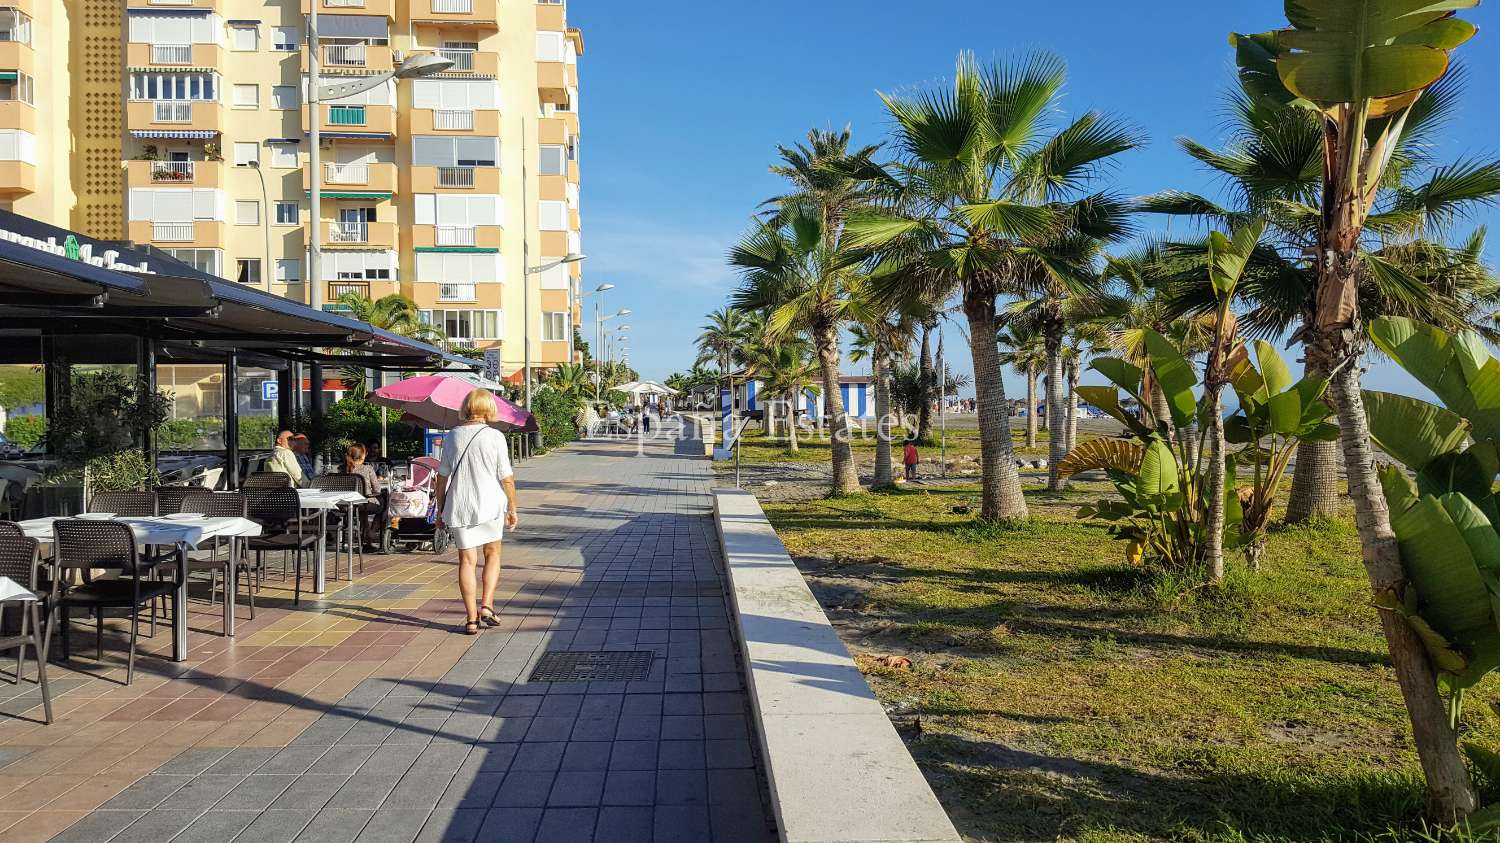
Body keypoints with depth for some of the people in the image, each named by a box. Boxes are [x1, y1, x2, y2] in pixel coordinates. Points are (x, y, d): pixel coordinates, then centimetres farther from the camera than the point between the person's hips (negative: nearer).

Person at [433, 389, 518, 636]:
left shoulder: (452, 436, 1)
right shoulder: (495, 437, -7)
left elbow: (442, 479, 4)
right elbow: (507, 478, -6)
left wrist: (440, 511, 13)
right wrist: (512, 509, 6)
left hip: (458, 508, 2)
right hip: (491, 505, -2)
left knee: (467, 561, 7)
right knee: (493, 554, 19)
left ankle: (472, 619, 8)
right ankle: (486, 605, 7)